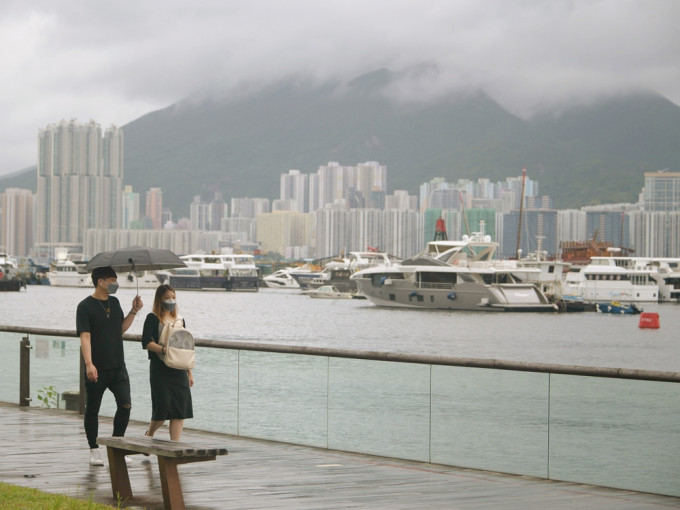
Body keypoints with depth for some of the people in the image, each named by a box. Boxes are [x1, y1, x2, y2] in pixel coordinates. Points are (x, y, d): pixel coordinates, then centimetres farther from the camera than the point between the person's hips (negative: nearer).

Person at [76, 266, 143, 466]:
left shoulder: (114, 302, 12)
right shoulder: (86, 306, -8)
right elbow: (85, 337, -16)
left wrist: (134, 311, 8)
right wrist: (89, 363, -26)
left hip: (118, 366, 5)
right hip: (97, 369, -5)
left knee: (125, 405, -5)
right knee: (92, 410, 4)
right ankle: (94, 450, 16)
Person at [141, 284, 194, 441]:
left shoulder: (179, 320, 16)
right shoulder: (153, 319, -1)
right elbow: (146, 342, -13)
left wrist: (190, 372, 16)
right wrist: (164, 349, -27)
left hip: (178, 370, 5)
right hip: (160, 370, -5)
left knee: (180, 410, -3)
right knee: (162, 410, -6)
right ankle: (149, 435, 21)